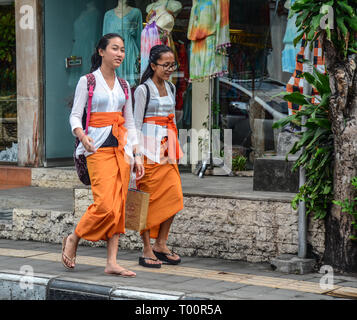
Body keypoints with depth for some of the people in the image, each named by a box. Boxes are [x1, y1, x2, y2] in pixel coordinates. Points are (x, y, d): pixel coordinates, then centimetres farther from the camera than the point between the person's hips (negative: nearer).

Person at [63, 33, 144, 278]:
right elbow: (75, 116, -4)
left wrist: (136, 155, 10)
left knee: (119, 205, 0)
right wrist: (82, 136, -24)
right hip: (99, 149, -5)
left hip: (121, 148, 5)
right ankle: (73, 239, 10)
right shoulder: (87, 82, 0)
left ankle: (112, 262, 3)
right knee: (105, 205, -15)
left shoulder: (123, 86, 14)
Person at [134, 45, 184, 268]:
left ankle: (161, 245, 11)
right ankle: (147, 251, 2)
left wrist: (175, 148, 18)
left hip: (167, 147, 7)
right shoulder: (143, 90, -6)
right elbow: (136, 123, -8)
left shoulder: (171, 88, 14)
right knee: (149, 198, -4)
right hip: (149, 146, -7)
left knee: (174, 195, 0)